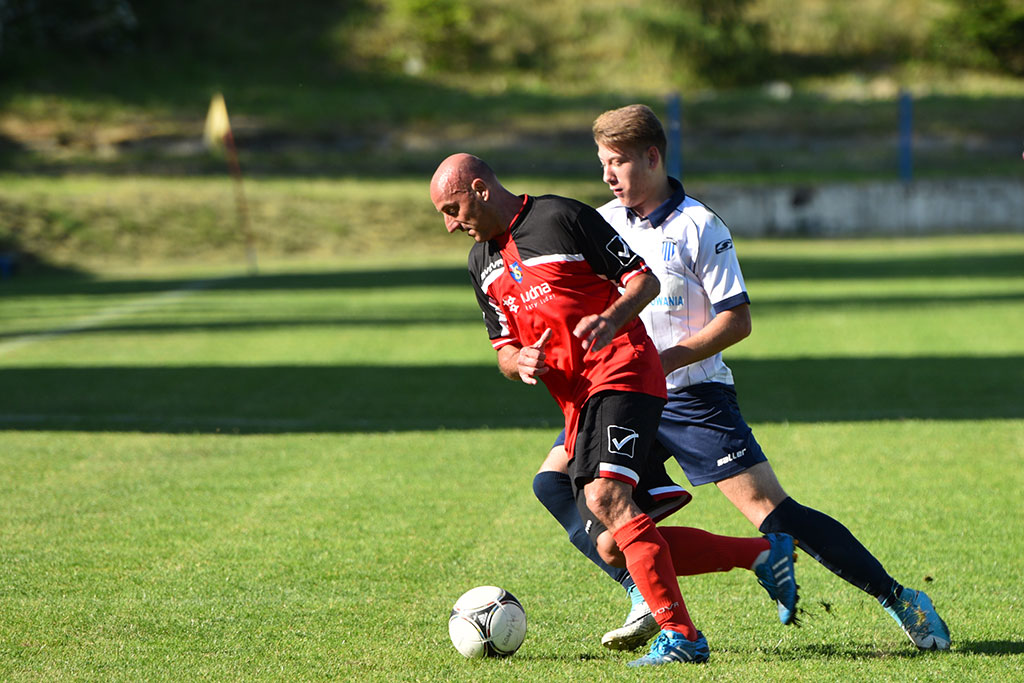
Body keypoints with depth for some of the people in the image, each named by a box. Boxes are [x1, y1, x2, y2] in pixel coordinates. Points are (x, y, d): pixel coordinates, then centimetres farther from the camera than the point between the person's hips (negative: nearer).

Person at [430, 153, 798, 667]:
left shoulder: (561, 218, -4)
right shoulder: (482, 263, 18)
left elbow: (645, 280, -3)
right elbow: (504, 349, 21)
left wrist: (610, 318, -23)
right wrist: (519, 362, -3)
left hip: (622, 372, -8)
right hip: (576, 401, 8)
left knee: (606, 497, -28)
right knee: (613, 548, -2)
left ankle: (679, 634, -27)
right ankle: (764, 553, 9)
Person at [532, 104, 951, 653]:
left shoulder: (698, 227, -8)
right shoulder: (600, 224, 7)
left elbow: (737, 320, -10)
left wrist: (666, 359, -21)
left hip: (692, 394, -6)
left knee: (769, 511, -12)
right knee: (553, 480, -10)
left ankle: (900, 600, -4)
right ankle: (646, 596, -9)